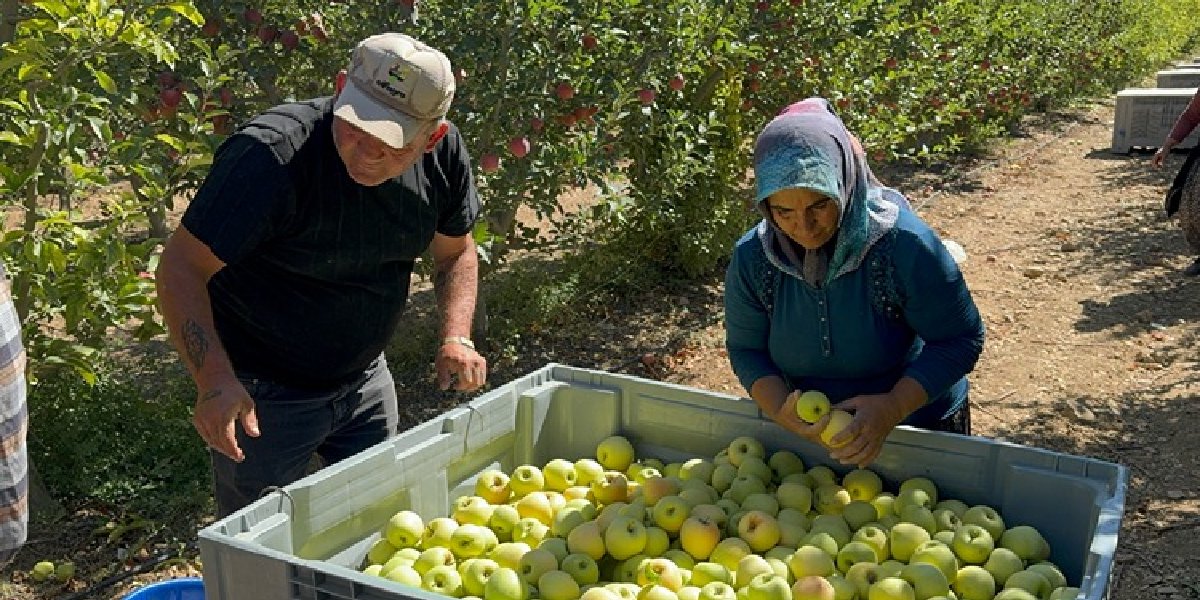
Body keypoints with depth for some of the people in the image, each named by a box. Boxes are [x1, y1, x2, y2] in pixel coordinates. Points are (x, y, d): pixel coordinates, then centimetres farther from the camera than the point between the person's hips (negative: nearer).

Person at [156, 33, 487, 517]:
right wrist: (215, 380, -39)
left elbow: (455, 252, 5)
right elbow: (182, 266, -27)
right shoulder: (272, 154, -30)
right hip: (264, 395, -5)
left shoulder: (445, 153, -11)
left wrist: (456, 339, -10)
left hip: (364, 381, 6)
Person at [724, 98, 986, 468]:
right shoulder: (751, 258, -18)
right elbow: (745, 348, -7)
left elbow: (961, 339, -20)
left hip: (919, 421, -2)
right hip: (807, 433, 3)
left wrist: (893, 408, -33)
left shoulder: (904, 243, -28)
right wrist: (780, 411, -26)